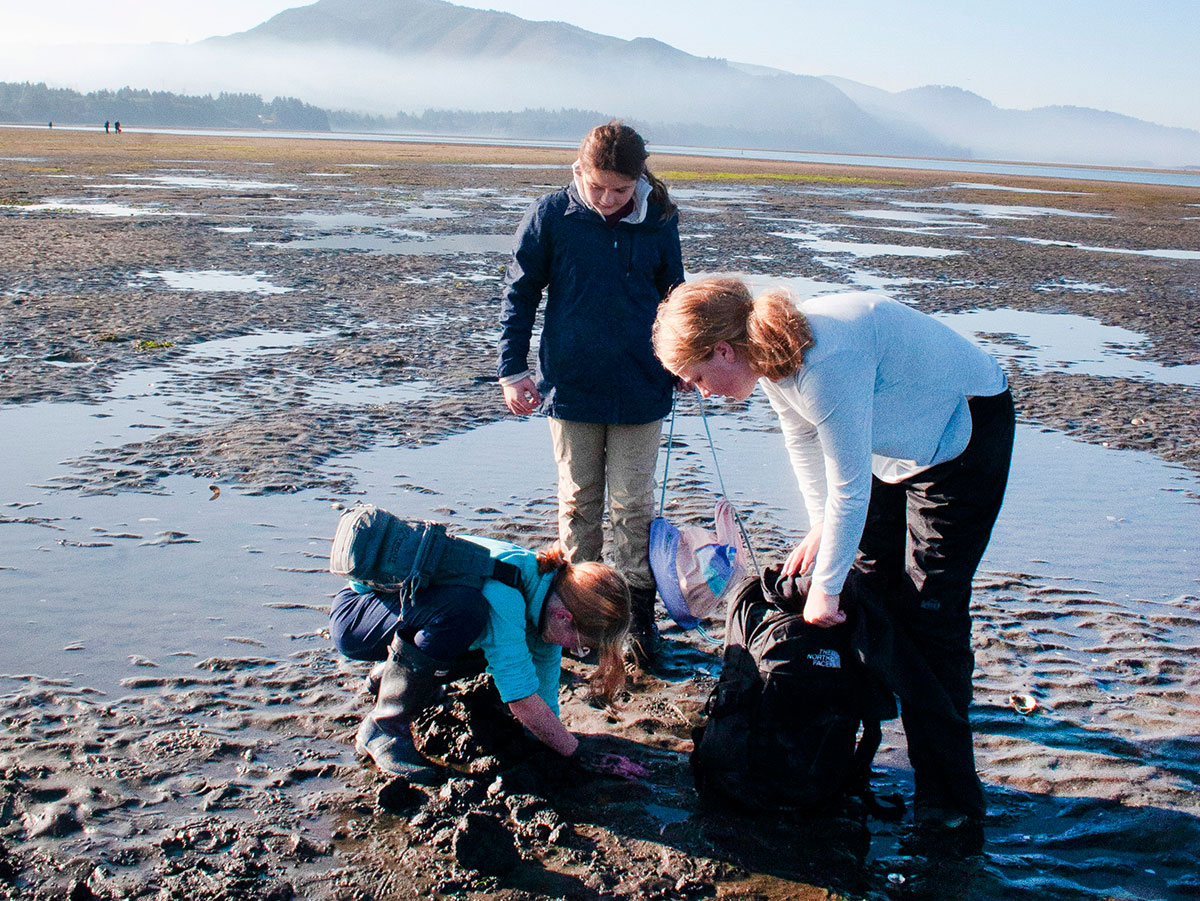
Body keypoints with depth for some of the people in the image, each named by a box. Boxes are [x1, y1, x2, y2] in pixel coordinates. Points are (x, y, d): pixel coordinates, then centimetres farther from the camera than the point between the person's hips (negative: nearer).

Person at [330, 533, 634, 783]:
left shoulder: (551, 581, -7)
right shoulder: (503, 593, -33)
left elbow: (544, 690, 1)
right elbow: (522, 701, -30)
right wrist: (579, 754, -21)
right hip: (353, 613, -9)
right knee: (463, 608, -33)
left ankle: (389, 676, 20)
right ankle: (382, 729, -18)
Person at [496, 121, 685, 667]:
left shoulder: (659, 221, -3)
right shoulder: (551, 217, -6)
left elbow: (673, 296, 12)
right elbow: (519, 294, 1)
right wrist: (512, 369, -3)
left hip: (640, 391, 0)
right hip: (571, 389, 0)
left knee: (633, 503, 5)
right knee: (579, 501, 11)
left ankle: (637, 611, 16)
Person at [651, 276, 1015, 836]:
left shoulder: (824, 365, -35)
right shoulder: (771, 357, -7)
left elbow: (851, 487, -29)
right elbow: (804, 440, 9)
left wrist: (825, 587, -20)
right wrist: (820, 529, 3)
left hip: (964, 431, -9)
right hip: (898, 440, 9)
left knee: (928, 616, -10)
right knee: (867, 588, 10)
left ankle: (950, 803, -1)